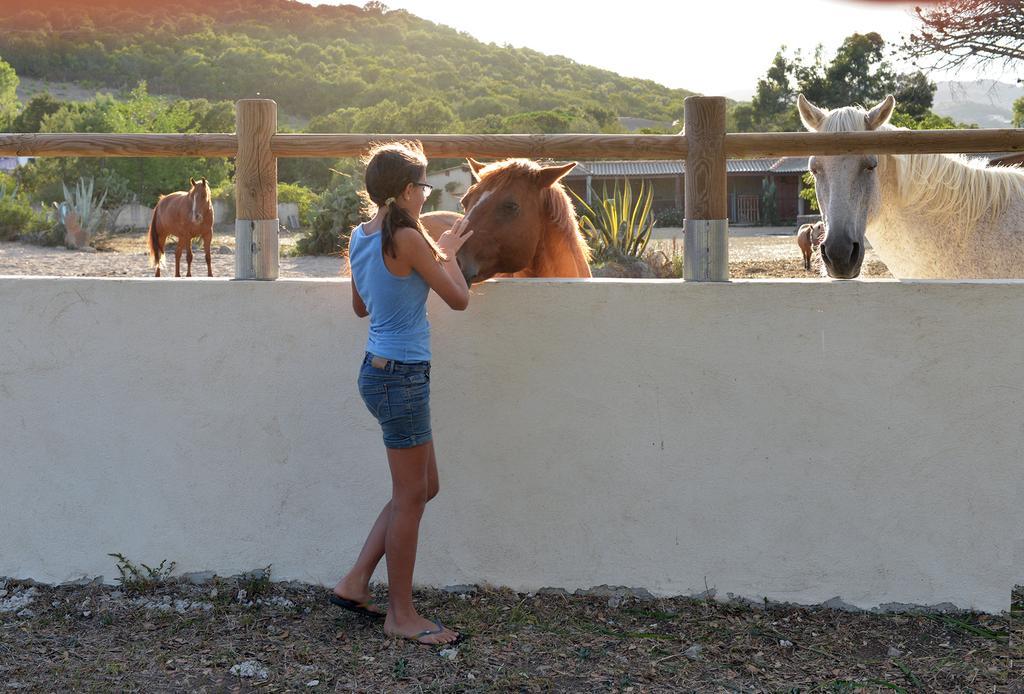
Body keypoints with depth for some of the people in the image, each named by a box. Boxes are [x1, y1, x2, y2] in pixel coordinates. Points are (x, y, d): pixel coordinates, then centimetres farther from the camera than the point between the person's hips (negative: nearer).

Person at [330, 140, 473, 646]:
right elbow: (459, 299, -10)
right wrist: (447, 253, 8)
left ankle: (355, 583, 22)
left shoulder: (360, 238, 8)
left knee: (423, 487, 19)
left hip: (381, 371, 9)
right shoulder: (408, 240, -18)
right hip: (402, 377, -9)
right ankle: (400, 614, 14)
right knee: (410, 497, 3)